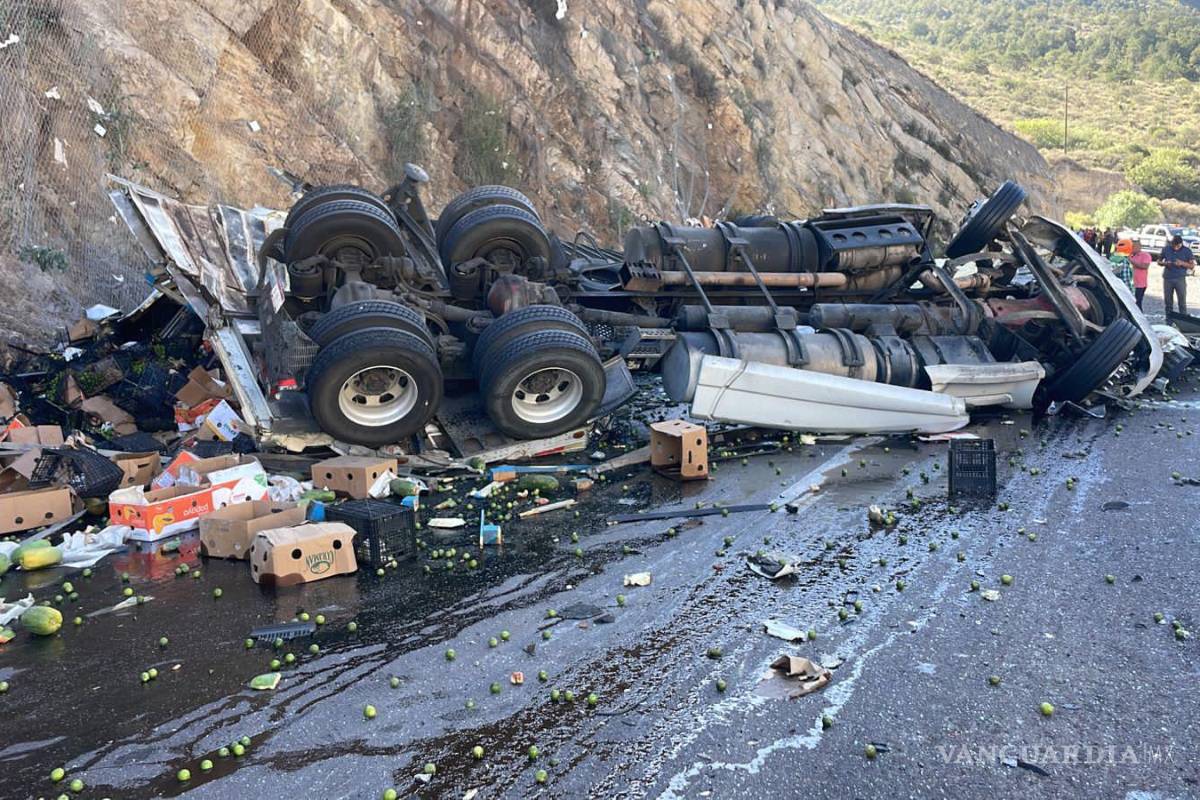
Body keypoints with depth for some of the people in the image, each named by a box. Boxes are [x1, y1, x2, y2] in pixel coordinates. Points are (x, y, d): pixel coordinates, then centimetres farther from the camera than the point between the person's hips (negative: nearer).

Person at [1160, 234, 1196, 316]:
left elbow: (1192, 266, -1)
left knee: (1182, 301, -4)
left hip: (1180, 279, -2)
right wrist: (1164, 263, -11)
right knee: (1167, 301, 7)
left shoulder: (1187, 251, -2)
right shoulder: (1166, 249, 2)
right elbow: (1159, 261, 11)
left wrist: (1182, 263, -20)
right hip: (1167, 278, 2)